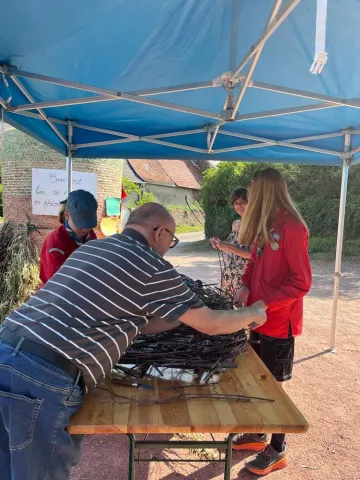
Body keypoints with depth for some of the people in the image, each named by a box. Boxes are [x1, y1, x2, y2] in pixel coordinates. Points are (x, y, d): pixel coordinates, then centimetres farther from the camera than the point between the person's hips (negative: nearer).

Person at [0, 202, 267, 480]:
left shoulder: (90, 248, 18)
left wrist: (185, 314, 30)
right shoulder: (152, 266, -6)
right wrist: (253, 313, 23)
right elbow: (211, 325, 4)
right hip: (45, 376, -8)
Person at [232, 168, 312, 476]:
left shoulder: (292, 228, -19)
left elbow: (302, 282, -19)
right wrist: (245, 287, -2)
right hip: (259, 319, 8)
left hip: (279, 322, -8)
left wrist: (265, 304, -21)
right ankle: (258, 434, 39)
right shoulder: (265, 226, 7)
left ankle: (277, 450, 27)